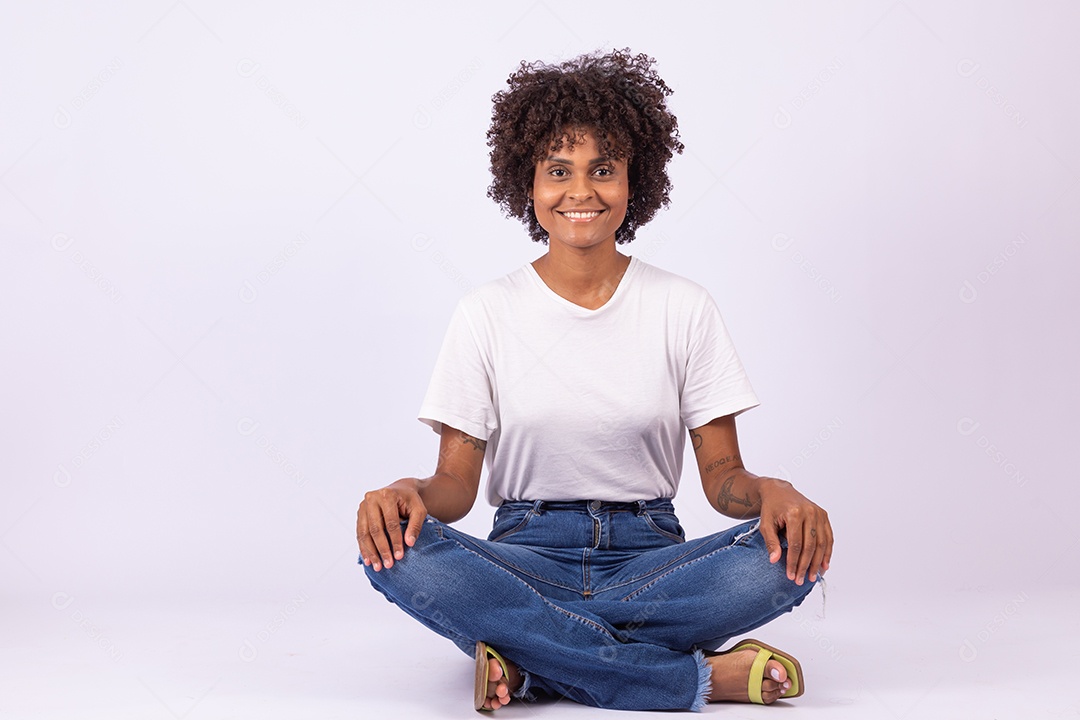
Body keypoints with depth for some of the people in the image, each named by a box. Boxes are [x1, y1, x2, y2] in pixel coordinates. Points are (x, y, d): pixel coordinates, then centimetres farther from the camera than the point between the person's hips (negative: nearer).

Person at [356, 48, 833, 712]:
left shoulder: (684, 308, 3)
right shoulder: (486, 315, 2)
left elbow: (722, 474, 1)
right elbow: (458, 481, 0)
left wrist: (771, 492, -22)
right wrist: (410, 494, -24)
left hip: (649, 554, 0)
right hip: (526, 552, 0)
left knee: (787, 555, -29)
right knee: (400, 551, -32)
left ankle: (527, 662, -24)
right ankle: (704, 677, -28)